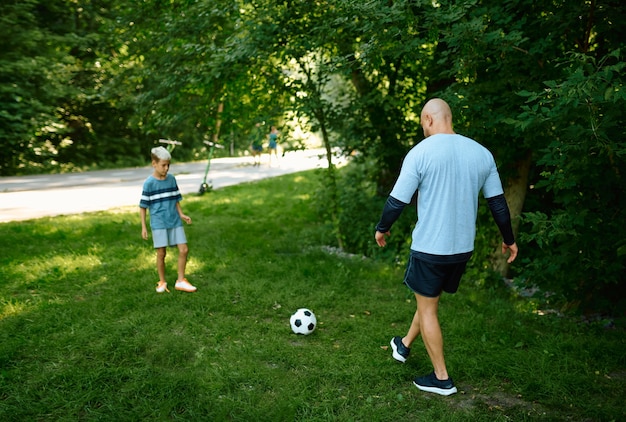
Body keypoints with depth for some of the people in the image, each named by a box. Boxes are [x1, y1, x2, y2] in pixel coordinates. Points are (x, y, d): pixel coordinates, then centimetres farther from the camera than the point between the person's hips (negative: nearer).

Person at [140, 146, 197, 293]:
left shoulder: (172, 179, 5)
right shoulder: (149, 183, -7)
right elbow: (143, 206, -3)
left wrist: (181, 215, 2)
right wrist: (143, 227, -4)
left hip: (175, 222, 4)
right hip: (159, 224, -4)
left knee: (184, 249, -1)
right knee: (161, 253, 1)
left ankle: (180, 281, 12)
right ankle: (162, 282, 20)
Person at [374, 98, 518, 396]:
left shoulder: (421, 152, -14)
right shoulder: (481, 153, 1)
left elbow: (397, 202, -13)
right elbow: (498, 202, 7)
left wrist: (382, 228, 5)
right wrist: (509, 239, 20)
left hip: (429, 248, -6)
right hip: (464, 248, 6)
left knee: (427, 308, 10)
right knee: (429, 298, 24)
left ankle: (441, 379, 19)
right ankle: (404, 346, 44)